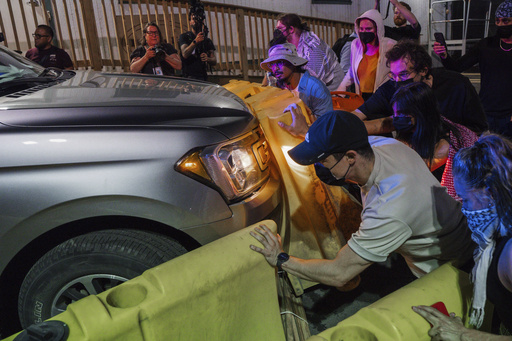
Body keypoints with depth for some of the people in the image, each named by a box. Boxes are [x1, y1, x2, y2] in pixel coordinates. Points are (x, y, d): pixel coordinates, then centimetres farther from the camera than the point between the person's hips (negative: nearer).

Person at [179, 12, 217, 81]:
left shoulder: (207, 40, 19)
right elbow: (185, 54, -9)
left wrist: (208, 59, -13)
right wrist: (195, 41, -20)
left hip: (203, 77, 4)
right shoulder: (184, 36, 8)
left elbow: (214, 61, 11)